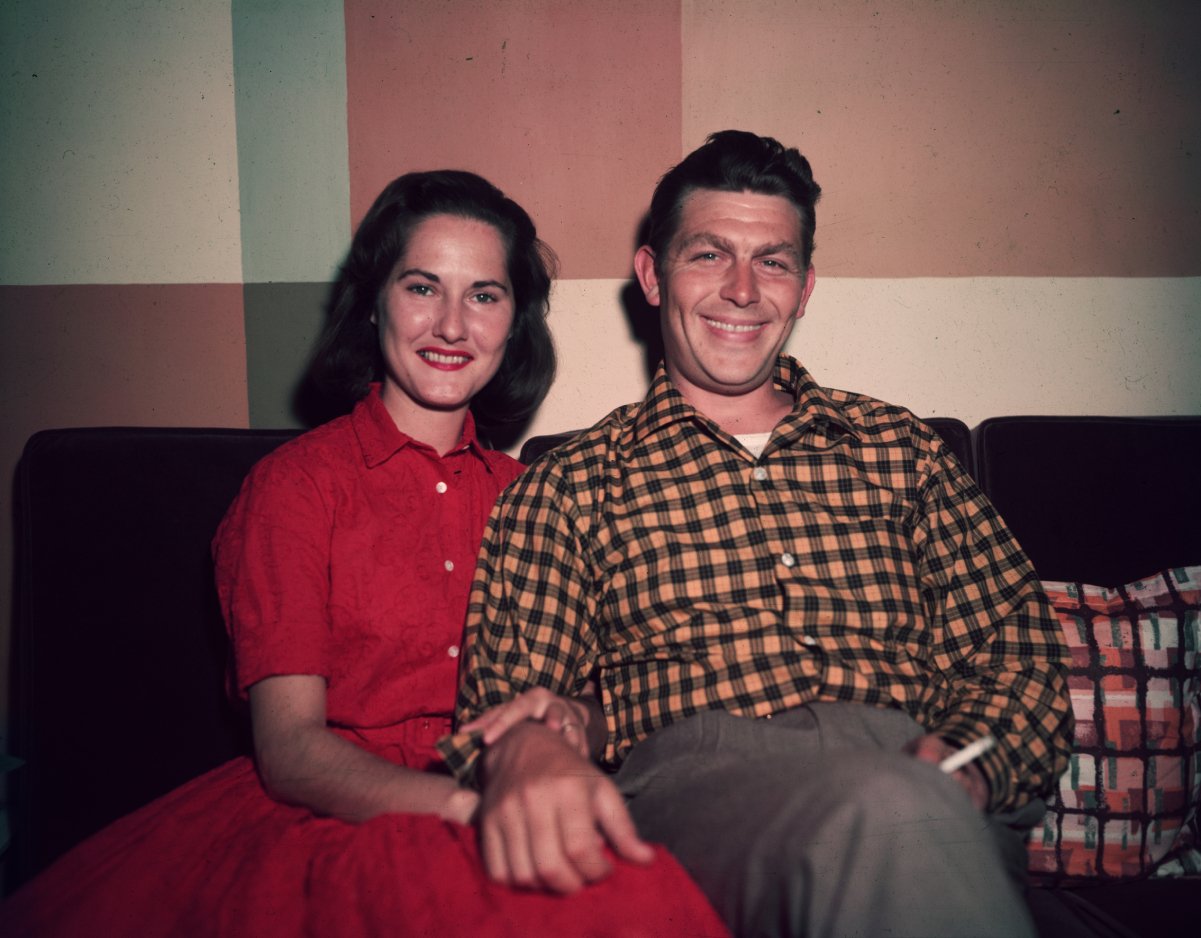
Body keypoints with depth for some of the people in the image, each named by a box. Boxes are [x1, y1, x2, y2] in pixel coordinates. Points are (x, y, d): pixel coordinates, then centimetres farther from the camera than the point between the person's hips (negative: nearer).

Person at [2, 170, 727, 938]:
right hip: (332, 822, -2)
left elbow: (588, 696, 12)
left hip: (491, 833, 3)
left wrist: (569, 723, -13)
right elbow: (289, 750, -7)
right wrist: (470, 803, -25)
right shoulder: (295, 483, 2)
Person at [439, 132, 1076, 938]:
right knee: (887, 811, -37)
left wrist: (969, 765, -7)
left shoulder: (898, 447, 21)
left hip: (911, 766, 3)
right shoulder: (570, 486, 15)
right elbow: (504, 694, 7)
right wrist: (522, 748, -19)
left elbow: (1021, 648, 16)